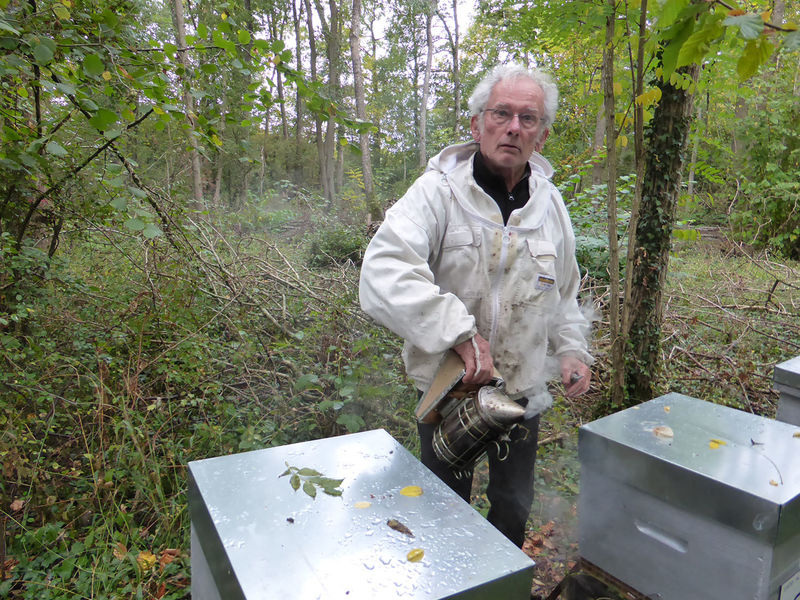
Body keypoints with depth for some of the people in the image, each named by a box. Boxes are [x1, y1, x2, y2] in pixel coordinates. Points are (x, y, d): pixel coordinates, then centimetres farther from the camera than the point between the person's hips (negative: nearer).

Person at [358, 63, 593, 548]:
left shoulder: (550, 204, 2)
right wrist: (458, 332, -38)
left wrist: (572, 348, 2)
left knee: (514, 505, 24)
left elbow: (564, 292, 15)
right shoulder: (437, 191, -17)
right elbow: (383, 274, -32)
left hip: (524, 388, 5)